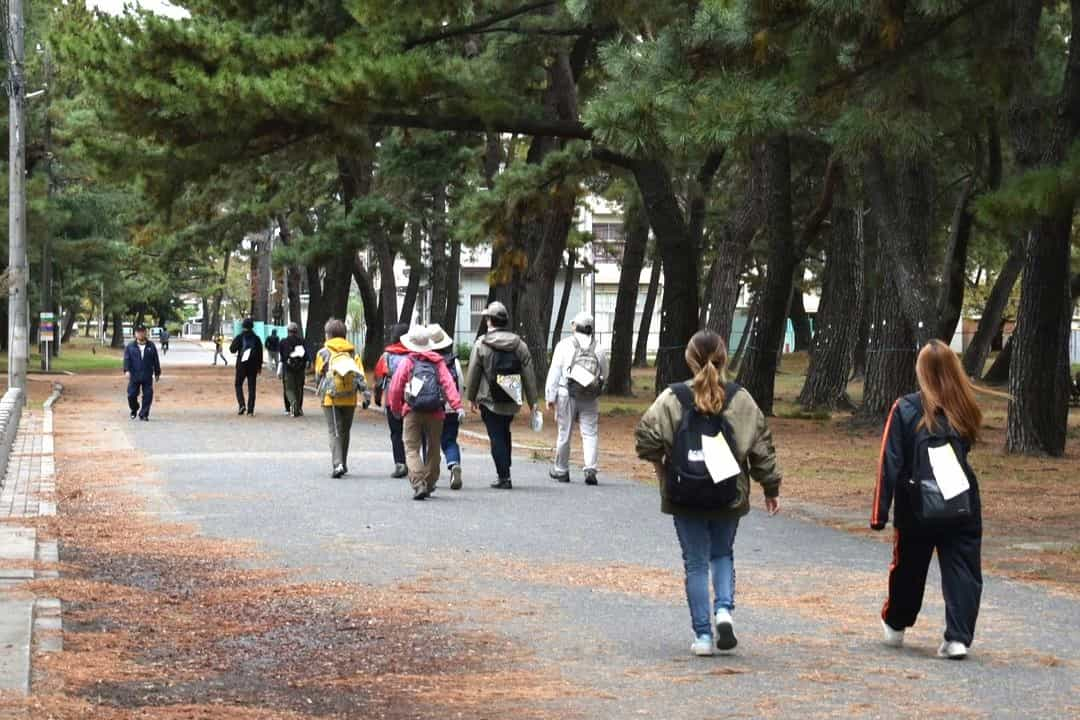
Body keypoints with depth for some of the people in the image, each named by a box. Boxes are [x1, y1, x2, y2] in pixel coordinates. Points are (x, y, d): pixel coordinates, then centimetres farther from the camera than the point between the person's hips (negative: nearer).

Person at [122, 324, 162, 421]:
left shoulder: (151, 346, 7)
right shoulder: (130, 346, 4)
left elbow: (156, 361, 11)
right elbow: (126, 359, -3)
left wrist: (157, 373, 11)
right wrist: (126, 370, -17)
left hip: (147, 377, 1)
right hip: (134, 377, 0)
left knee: (148, 396, -4)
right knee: (132, 395, 0)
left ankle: (143, 414, 6)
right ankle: (134, 410, 27)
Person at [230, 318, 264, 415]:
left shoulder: (239, 337, -7)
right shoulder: (256, 338, 1)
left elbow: (232, 349, -6)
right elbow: (260, 353, 4)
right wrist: (259, 366, 11)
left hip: (241, 365, -2)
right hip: (253, 366, 2)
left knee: (239, 385, 10)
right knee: (251, 387, 5)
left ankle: (242, 405, -9)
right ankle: (250, 409, 1)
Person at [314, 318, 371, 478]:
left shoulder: (323, 353, -1)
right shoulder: (353, 353, 7)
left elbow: (318, 376, 6)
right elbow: (360, 375, -3)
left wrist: (322, 389, 25)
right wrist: (365, 393, -8)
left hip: (331, 398, -3)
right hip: (350, 399, 3)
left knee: (335, 432, -3)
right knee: (345, 432, 17)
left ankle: (337, 464, -20)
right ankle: (343, 464, 26)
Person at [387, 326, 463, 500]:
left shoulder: (407, 362, 1)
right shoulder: (438, 362, 7)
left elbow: (395, 388, 1)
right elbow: (448, 383, -5)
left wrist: (396, 408, 16)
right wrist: (457, 405, -12)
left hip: (412, 413, -2)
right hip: (435, 413, 2)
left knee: (412, 450, -2)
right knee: (433, 449, 17)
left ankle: (418, 484, -21)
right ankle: (429, 484, 25)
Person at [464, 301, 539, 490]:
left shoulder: (481, 345, -8)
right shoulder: (520, 345, 2)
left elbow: (473, 374, -3)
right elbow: (529, 375, 3)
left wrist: (472, 397, 8)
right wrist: (532, 401, 9)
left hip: (490, 401, -4)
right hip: (512, 402, 4)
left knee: (496, 437, 0)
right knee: (504, 433, 21)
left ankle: (504, 476, -4)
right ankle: (504, 471, 25)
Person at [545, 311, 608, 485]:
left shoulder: (564, 345, -3)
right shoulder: (598, 349, 5)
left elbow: (554, 372, -5)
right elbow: (604, 374, 11)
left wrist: (550, 397, -4)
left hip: (567, 394, -1)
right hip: (591, 398, 1)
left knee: (564, 433, 8)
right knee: (590, 433, 1)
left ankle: (561, 470, 20)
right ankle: (590, 469, -15)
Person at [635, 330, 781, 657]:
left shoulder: (673, 398, -7)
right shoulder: (739, 399, -2)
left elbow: (647, 436, -13)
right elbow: (761, 446, 1)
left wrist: (660, 465, 6)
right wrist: (771, 488, 10)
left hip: (685, 496, -1)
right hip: (728, 495, 1)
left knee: (695, 563, 7)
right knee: (722, 555, 21)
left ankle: (703, 635, 6)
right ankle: (724, 609, -2)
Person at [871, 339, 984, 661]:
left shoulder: (905, 409, -8)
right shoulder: (965, 411, -1)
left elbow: (890, 464, -8)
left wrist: (880, 512, -6)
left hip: (916, 511, 0)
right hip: (962, 508, 1)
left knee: (908, 569, 17)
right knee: (961, 572, 3)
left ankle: (895, 625, 36)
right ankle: (958, 637, -7)